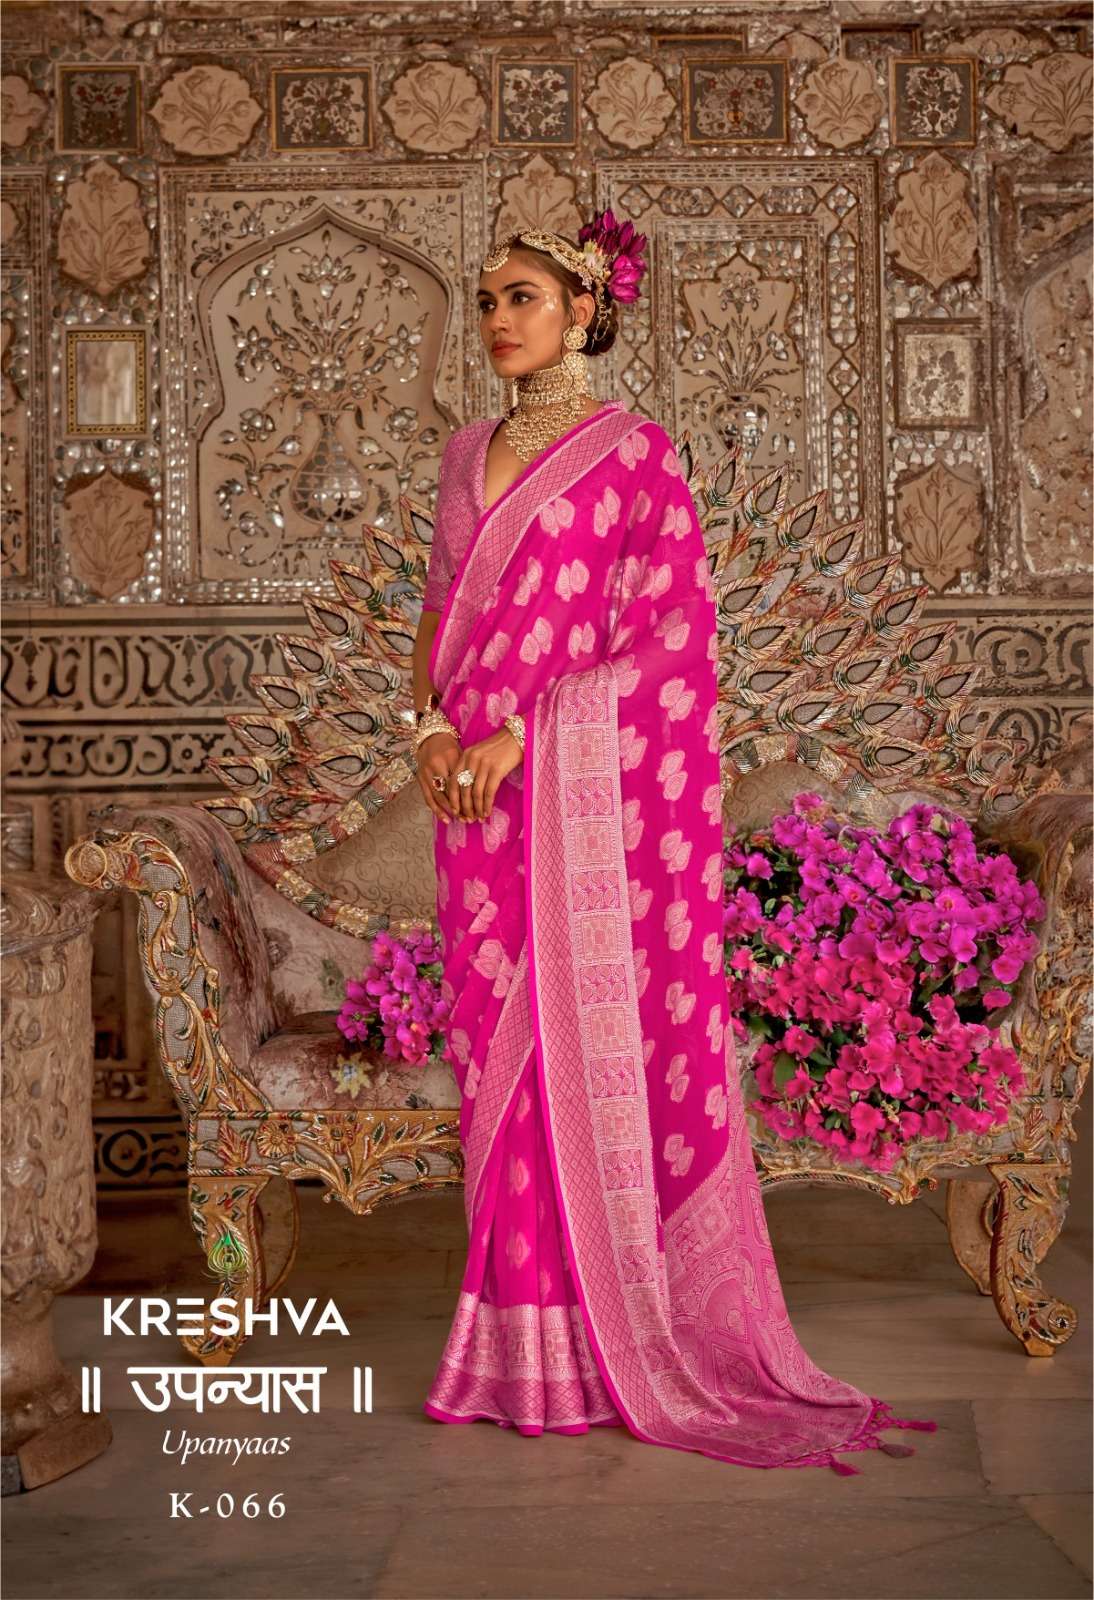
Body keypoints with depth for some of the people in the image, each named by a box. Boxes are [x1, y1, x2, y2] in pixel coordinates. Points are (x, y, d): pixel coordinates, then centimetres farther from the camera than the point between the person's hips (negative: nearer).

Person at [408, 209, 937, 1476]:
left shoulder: (631, 451, -3)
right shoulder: (468, 454, 16)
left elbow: (670, 629, -9)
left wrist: (524, 729, -13)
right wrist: (432, 721, 0)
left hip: (593, 778, -6)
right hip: (479, 786, 6)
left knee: (595, 1028, -3)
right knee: (497, 1035, 6)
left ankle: (615, 1334, 8)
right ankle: (521, 1336, 15)